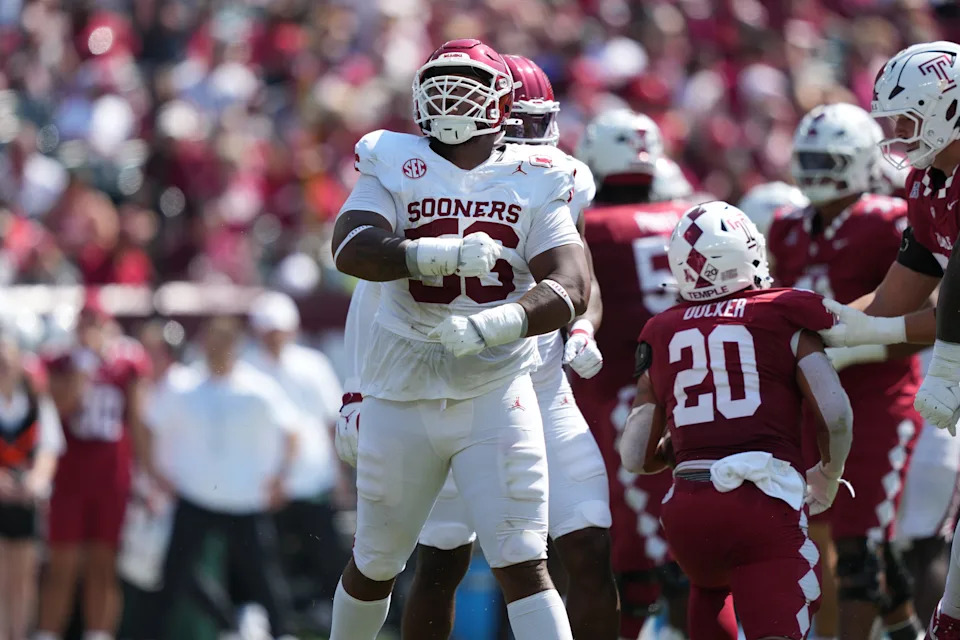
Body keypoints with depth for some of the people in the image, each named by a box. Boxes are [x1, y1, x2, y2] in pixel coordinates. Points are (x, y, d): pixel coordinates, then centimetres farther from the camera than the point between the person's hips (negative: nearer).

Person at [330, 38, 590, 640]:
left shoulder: (536, 180, 1)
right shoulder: (393, 164, 1)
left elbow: (571, 287, -11)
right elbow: (352, 250, -17)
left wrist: (493, 325, -29)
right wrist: (439, 255, -34)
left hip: (497, 392, -1)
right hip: (403, 394, 1)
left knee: (523, 564, -11)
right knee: (374, 564, 16)